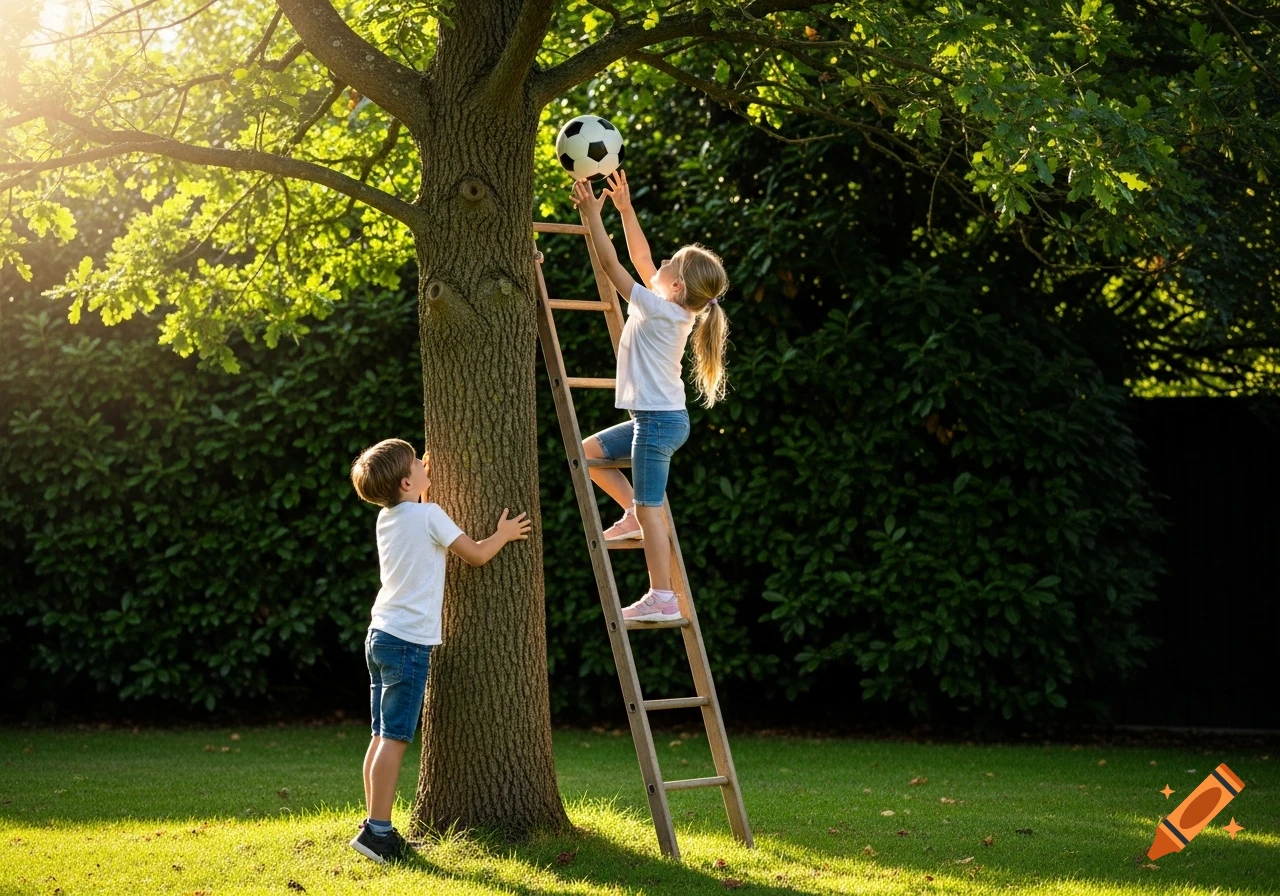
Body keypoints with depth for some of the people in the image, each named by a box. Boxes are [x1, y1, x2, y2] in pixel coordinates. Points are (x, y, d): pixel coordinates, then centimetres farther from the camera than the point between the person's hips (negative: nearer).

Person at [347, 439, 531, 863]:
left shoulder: (388, 517, 12)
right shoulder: (428, 515, -10)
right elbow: (477, 554, -5)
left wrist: (425, 482, 28)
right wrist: (504, 534, 12)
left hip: (381, 636, 8)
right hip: (409, 641, -8)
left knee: (383, 737, 10)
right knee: (394, 739, -9)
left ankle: (377, 827, 12)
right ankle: (376, 830, -11)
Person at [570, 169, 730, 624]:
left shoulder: (658, 309, -17)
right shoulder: (676, 311, 7)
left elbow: (612, 265, -15)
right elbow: (641, 260, 17)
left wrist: (593, 214, -9)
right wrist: (625, 209, 16)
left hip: (660, 421, -9)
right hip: (659, 417, 9)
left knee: (650, 509, -6)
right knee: (588, 451, 17)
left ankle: (662, 599, -5)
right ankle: (633, 513, 16)